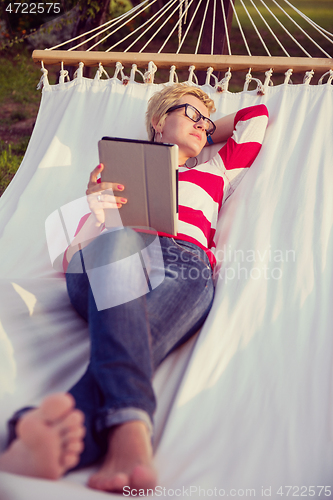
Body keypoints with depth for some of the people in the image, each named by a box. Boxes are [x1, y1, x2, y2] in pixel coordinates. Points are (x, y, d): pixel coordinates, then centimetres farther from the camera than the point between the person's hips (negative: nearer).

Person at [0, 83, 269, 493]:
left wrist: (205, 133, 50)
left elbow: (258, 113, 49)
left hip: (186, 268, 1)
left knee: (139, 342, -34)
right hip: (99, 272, -1)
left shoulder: (213, 173, 39)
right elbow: (73, 256, 18)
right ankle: (130, 428, -57)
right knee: (120, 238, -39)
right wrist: (97, 213, -3)